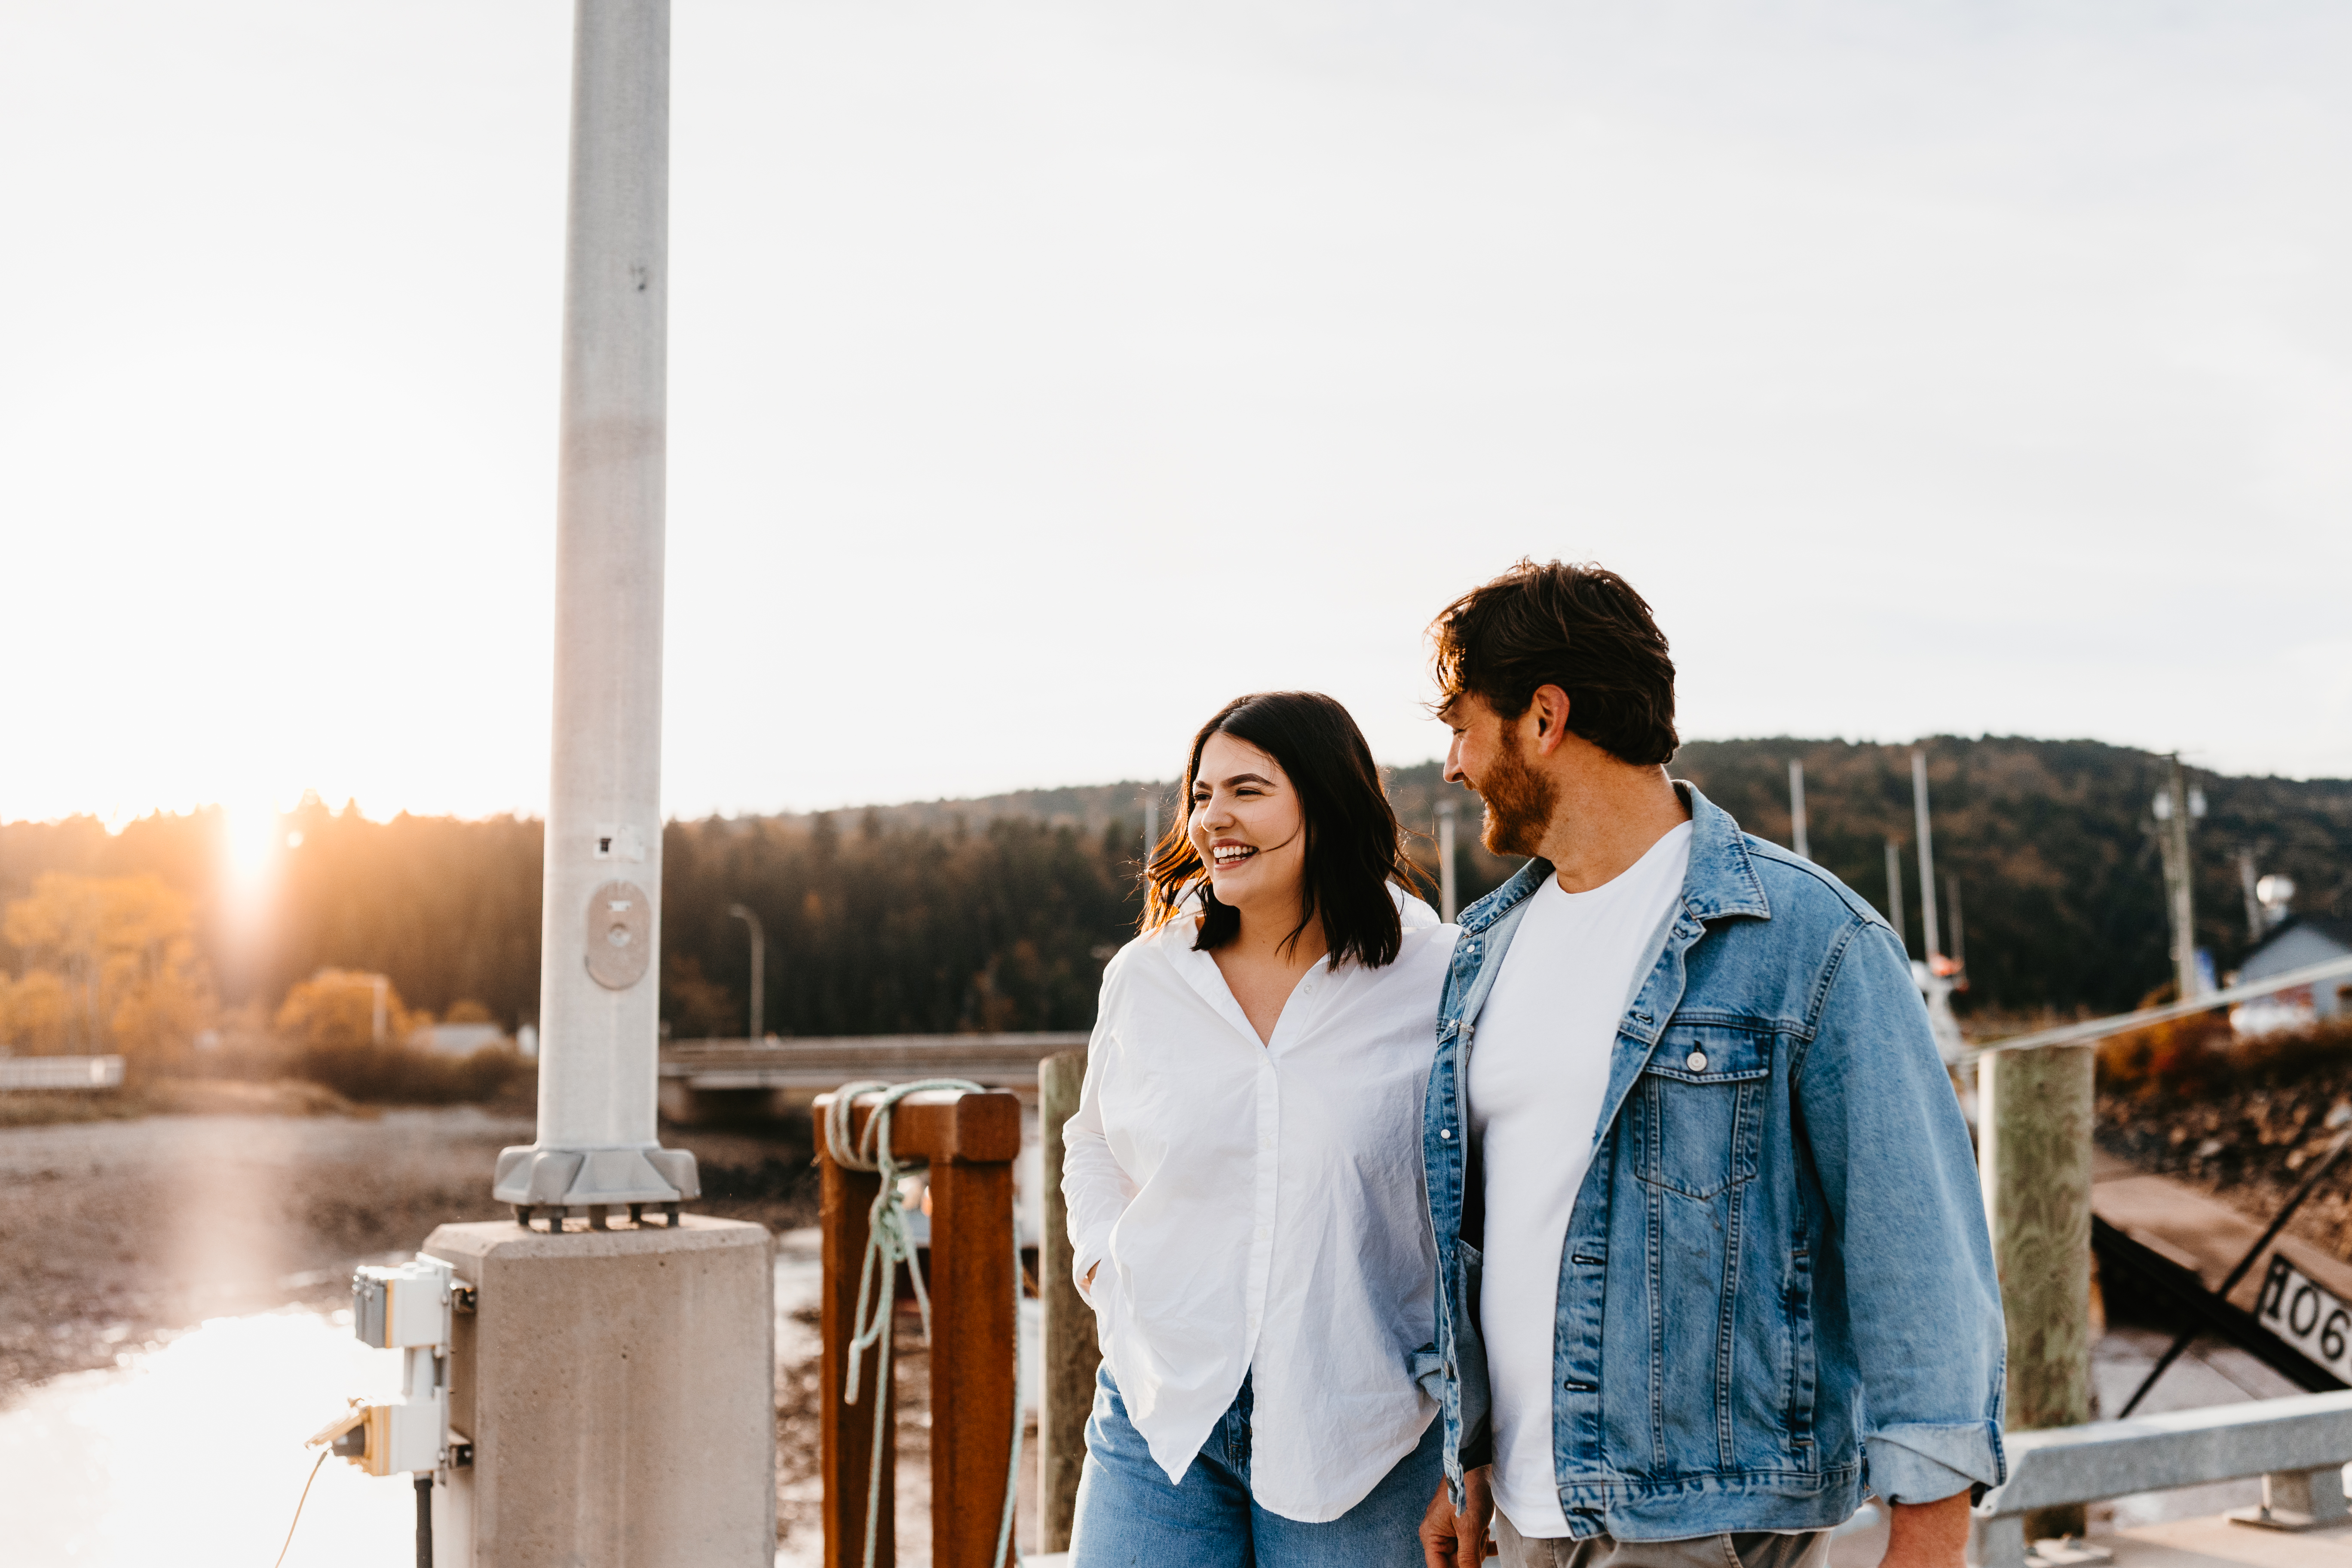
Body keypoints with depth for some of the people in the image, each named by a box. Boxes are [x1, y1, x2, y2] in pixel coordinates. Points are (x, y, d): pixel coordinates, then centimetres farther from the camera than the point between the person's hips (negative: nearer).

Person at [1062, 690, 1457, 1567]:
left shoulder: (1436, 981, -5)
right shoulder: (1144, 978, 4)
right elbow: (1093, 1149, 21)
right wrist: (1104, 1265, 6)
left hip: (1354, 1426, -2)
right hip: (1161, 1411, 2)